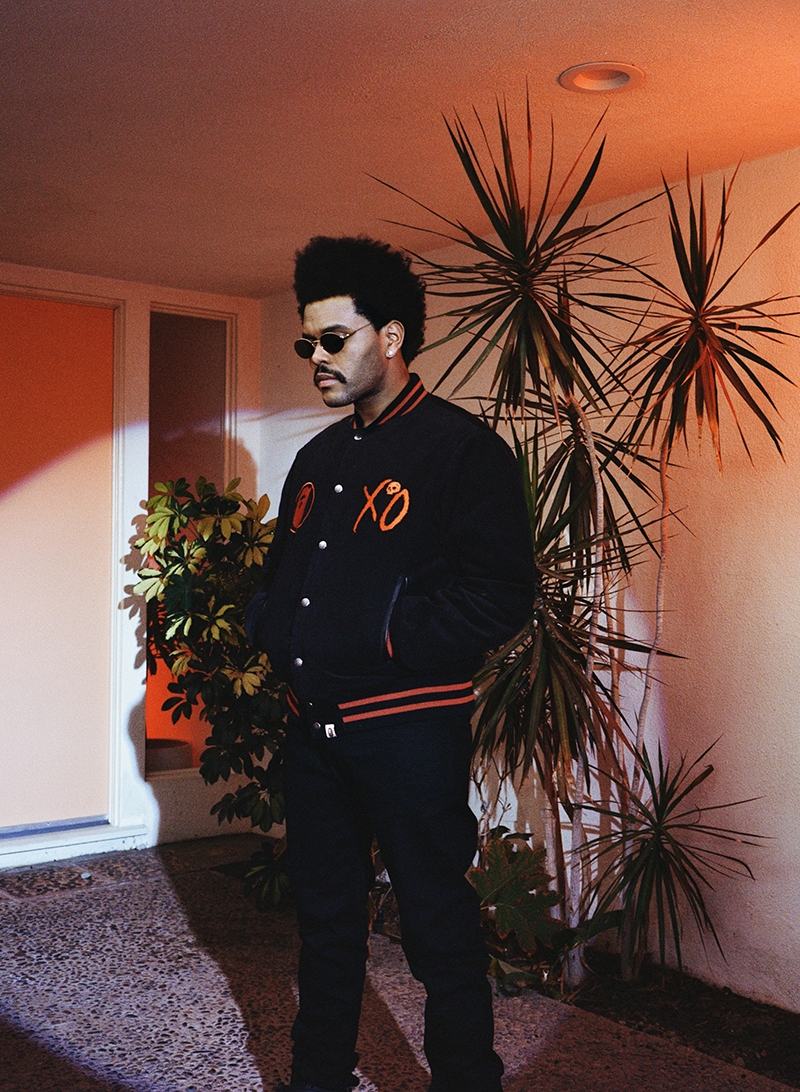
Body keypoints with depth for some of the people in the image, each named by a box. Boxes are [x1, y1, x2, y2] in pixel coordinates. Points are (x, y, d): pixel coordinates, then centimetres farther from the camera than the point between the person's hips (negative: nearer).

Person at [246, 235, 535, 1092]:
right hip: (312, 724, 7)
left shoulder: (463, 449, -9)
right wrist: (270, 625, 2)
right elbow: (280, 573, 23)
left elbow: (500, 596, -17)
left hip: (411, 728, -7)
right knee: (324, 916, 19)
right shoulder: (317, 459, 14)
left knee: (440, 931, 5)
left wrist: (384, 636, -18)